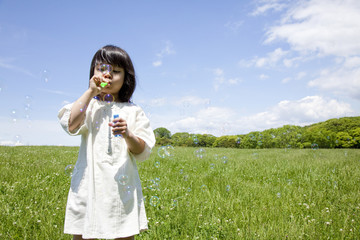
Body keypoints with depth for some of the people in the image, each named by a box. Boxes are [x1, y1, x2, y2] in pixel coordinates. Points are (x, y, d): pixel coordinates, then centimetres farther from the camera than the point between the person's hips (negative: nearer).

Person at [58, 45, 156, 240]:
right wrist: (90, 92, -8)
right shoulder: (88, 106, 10)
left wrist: (128, 135, -17)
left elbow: (142, 152, 2)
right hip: (88, 185, 1)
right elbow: (71, 125, -13)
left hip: (121, 187, 0)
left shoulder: (133, 111, 7)